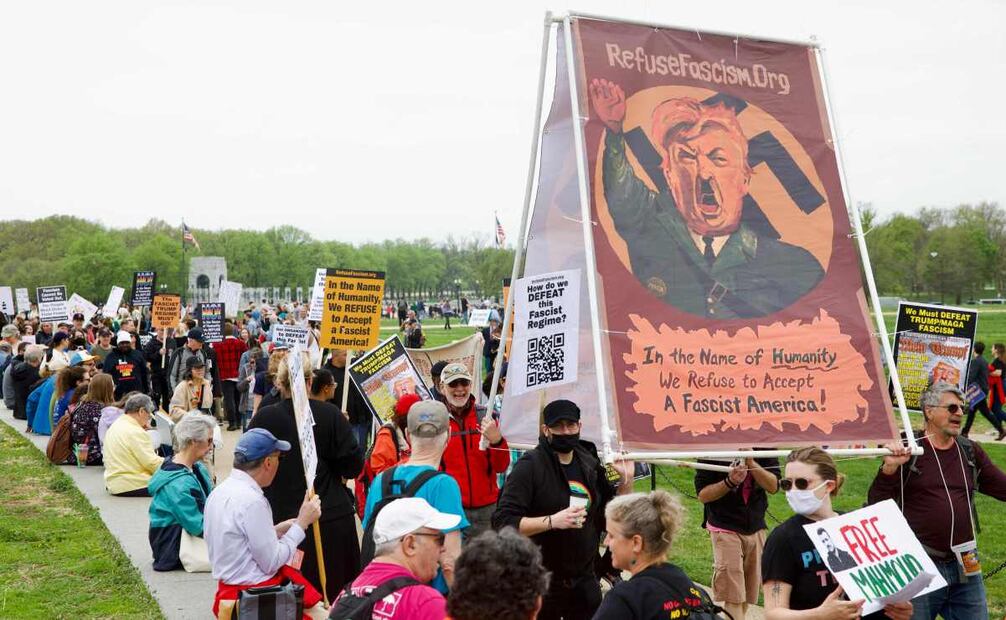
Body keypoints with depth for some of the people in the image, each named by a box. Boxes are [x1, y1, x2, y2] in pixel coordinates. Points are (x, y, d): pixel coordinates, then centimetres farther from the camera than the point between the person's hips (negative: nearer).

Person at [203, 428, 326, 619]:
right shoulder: (251, 501, -21)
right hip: (256, 594, -9)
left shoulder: (219, 492, 6)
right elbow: (272, 563, -16)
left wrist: (277, 530, 11)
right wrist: (302, 523, -9)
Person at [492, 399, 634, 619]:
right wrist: (552, 521, -29)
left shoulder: (589, 464, 7)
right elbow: (503, 522, -20)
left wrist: (627, 480, 2)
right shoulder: (529, 467, -12)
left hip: (584, 580, 6)